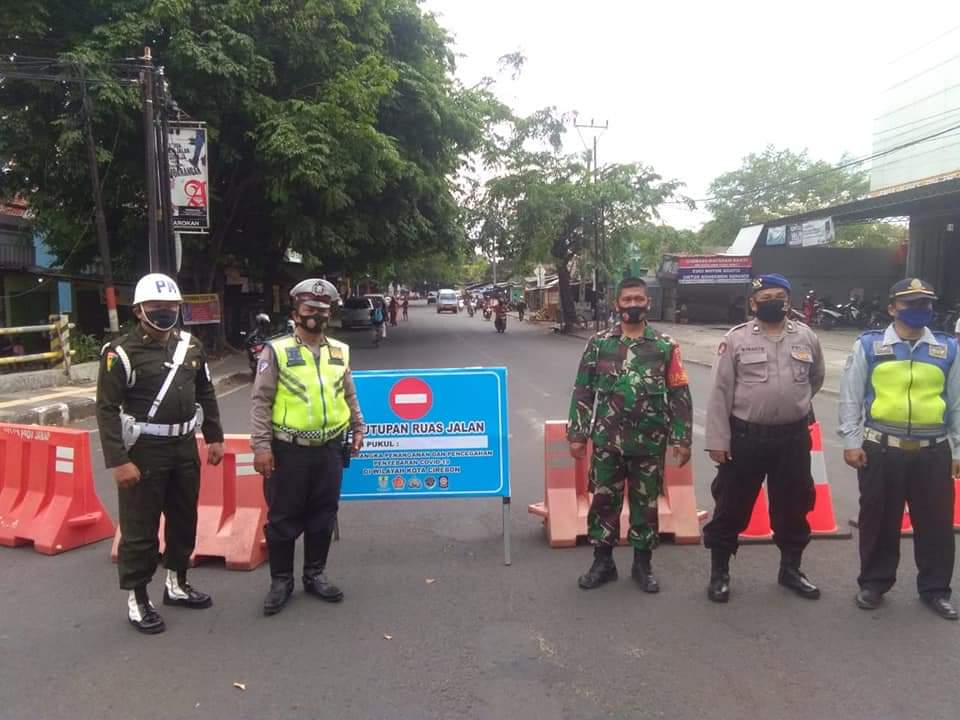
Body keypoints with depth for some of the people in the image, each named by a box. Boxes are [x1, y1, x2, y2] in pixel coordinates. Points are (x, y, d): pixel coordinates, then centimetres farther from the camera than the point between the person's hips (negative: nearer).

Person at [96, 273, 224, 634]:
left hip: (185, 447, 6)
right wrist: (118, 461, -18)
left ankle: (176, 584, 36)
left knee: (184, 519, 18)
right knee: (140, 528, 3)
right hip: (143, 451, -6)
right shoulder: (121, 352, -13)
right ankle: (137, 599, 19)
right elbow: (107, 409, -14)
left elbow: (206, 394, 14)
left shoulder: (190, 346, 5)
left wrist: (215, 438, 12)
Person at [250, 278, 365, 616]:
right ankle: (281, 581, 22)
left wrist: (358, 429, 14)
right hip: (289, 450, -4)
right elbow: (261, 401, -8)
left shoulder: (339, 351, 8)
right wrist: (261, 446, -13)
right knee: (283, 519, 6)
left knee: (323, 517, 13)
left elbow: (349, 396, 18)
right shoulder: (276, 350, -6)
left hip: (330, 448, 4)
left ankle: (315, 575, 29)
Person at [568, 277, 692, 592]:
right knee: (604, 501, 9)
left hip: (649, 443, 0)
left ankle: (642, 564, 26)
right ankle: (603, 562, 24)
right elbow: (582, 391, 3)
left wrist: (682, 438, -2)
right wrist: (577, 434, -1)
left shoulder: (665, 346, 0)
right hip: (607, 441, 1)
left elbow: (679, 395, 2)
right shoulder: (599, 343, 1)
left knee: (645, 504, 10)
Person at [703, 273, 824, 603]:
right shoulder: (735, 339, -6)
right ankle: (719, 572, 20)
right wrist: (718, 440, -11)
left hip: (793, 437, 3)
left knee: (793, 506, 15)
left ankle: (790, 569, 34)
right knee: (732, 506, 5)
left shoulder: (806, 337, 3)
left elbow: (816, 377, 23)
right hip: (745, 437, -3)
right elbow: (720, 393, -8)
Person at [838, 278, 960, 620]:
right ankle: (873, 583, 26)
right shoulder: (868, 345, 0)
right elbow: (850, 398, 2)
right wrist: (851, 443, -3)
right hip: (880, 450, -1)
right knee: (879, 521, 10)